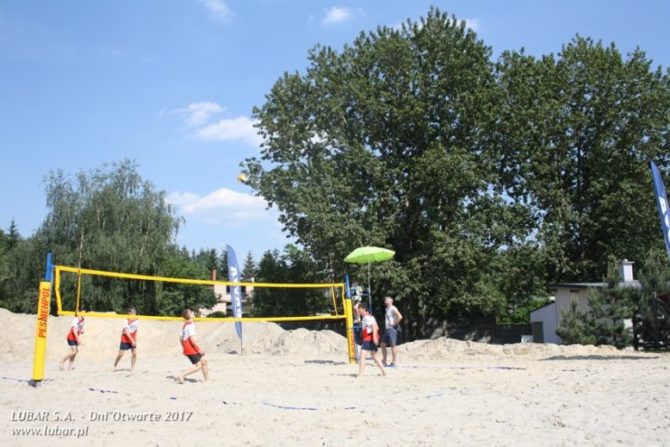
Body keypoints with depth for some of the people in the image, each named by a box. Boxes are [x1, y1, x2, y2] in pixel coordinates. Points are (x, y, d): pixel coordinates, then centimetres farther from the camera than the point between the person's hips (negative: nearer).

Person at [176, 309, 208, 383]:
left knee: (204, 361, 16)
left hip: (187, 348, 10)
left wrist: (184, 348, 24)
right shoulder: (191, 325, -17)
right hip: (191, 348, -10)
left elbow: (181, 338, 18)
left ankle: (206, 379, 21)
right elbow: (192, 339, -23)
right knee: (198, 366, -7)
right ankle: (181, 374, -13)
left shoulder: (184, 325, 14)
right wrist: (199, 348, -17)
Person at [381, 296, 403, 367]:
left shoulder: (393, 308, -11)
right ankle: (384, 362, 16)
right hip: (387, 329, 10)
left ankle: (393, 363, 0)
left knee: (393, 345, -5)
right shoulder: (387, 309, 18)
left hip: (392, 329, -10)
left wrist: (395, 324, -16)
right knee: (383, 344, 10)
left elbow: (400, 317, -23)